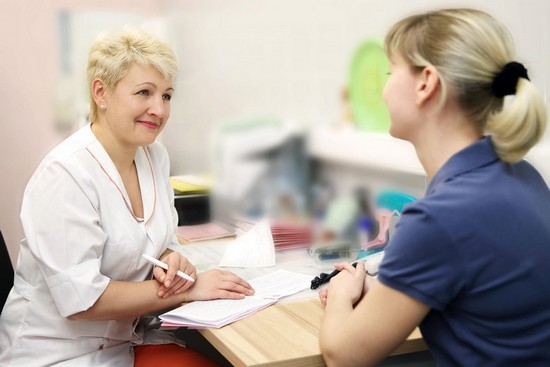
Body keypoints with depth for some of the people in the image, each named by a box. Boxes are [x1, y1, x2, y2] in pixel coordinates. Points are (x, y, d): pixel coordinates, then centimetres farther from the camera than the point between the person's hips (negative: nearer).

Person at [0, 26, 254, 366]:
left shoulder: (155, 155, 1)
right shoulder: (65, 174, -21)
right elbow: (81, 300, -23)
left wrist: (174, 261, -12)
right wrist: (188, 289, -20)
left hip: (129, 337, 7)